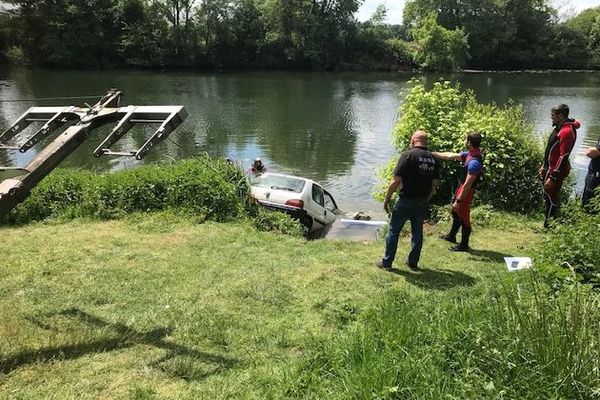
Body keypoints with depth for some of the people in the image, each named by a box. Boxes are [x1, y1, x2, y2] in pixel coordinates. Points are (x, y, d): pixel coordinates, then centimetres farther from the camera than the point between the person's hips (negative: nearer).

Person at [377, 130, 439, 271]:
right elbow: (433, 184, 10)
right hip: (423, 202, 6)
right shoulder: (433, 159, 4)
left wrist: (387, 198, -8)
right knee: (418, 232, 16)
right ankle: (413, 263, 25)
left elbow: (396, 181, -17)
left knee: (393, 231, 7)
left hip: (406, 201, -5)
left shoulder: (408, 155, -14)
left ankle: (387, 262, 14)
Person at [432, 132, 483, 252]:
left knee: (463, 218, 5)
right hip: (461, 188, 10)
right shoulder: (469, 154, -2)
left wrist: (458, 200, -24)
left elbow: (467, 184, -29)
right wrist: (433, 153, 11)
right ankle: (451, 236, 46)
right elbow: (450, 156, 10)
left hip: (466, 192, -10)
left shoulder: (474, 162, -30)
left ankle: (464, 245, 21)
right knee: (456, 213, 26)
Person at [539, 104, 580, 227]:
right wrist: (544, 166, 21)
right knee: (552, 197, 18)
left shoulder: (567, 131, -22)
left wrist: (553, 177, -26)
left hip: (556, 170, -10)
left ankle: (547, 225, 6)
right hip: (551, 167, 10)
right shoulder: (560, 127, 9)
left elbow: (563, 157, -25)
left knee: (551, 199, -3)